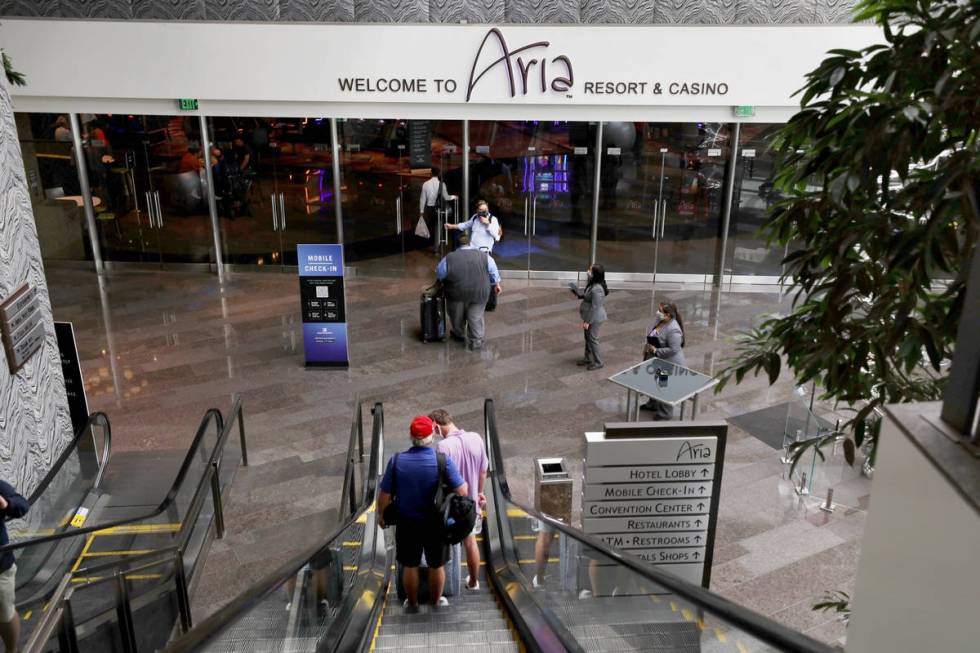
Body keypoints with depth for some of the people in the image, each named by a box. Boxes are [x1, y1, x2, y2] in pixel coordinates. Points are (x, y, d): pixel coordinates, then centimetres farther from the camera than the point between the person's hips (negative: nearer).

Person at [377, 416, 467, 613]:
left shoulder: (397, 460, -14)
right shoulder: (443, 460, -18)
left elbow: (384, 494, -8)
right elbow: (462, 491, -18)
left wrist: (381, 515, 9)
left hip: (407, 523, 1)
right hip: (436, 523, -1)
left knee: (409, 565, 19)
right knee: (436, 565, 19)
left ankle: (412, 604, 34)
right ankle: (436, 602, 36)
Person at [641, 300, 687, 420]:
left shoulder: (673, 330, -30)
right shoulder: (660, 322, -2)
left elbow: (674, 349, -30)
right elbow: (653, 338, 14)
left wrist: (656, 351, -27)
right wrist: (648, 345, -2)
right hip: (658, 362, 9)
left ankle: (665, 412, 25)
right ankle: (653, 404, 48)